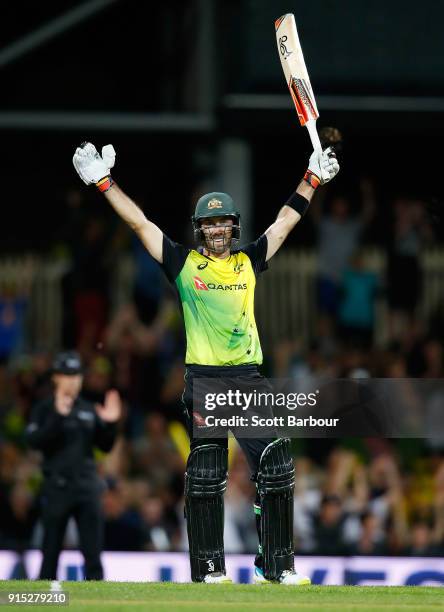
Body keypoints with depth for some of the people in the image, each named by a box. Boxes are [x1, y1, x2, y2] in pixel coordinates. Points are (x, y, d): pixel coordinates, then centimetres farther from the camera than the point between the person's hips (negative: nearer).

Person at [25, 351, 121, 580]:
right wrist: (58, 416, -23)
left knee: (93, 553, -4)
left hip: (87, 487, 3)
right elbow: (34, 440, -14)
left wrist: (110, 424, -5)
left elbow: (105, 446, 13)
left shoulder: (89, 410, 13)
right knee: (51, 552, 2)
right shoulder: (45, 409, 1)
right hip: (56, 487, -3)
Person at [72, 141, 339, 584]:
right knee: (206, 475, -2)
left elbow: (286, 221, 21)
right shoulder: (185, 264, 5)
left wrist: (312, 179, 23)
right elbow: (139, 223, 2)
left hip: (248, 377, 3)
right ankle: (208, 569, 3)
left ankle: (276, 563, 4)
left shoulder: (249, 261, 12)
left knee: (276, 468, -3)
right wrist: (104, 182, -2)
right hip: (203, 378, -3)